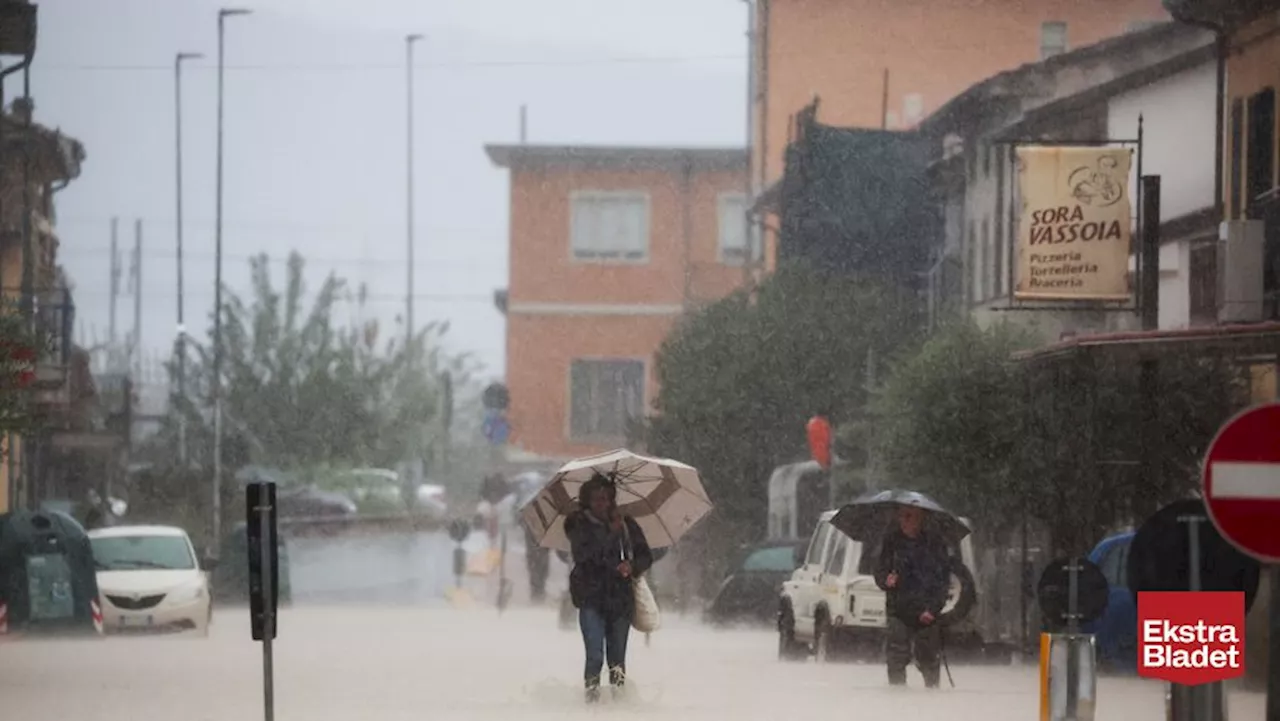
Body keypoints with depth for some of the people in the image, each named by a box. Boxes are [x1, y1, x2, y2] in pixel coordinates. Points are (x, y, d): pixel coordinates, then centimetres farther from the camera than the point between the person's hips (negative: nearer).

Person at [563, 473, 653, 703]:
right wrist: (611, 533, -17)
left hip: (620, 598, 2)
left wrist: (632, 566, -11)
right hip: (592, 599, -2)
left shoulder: (627, 525, 8)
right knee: (595, 655, -12)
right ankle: (591, 692, 0)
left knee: (617, 657, 6)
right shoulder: (579, 526, 1)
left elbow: (646, 556, 11)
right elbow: (582, 555, -14)